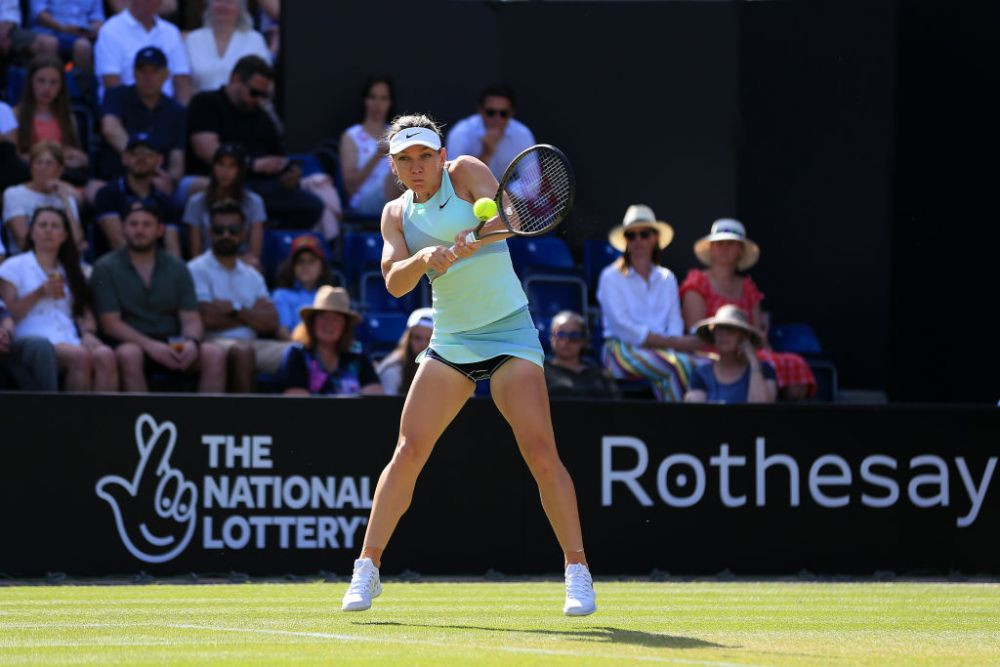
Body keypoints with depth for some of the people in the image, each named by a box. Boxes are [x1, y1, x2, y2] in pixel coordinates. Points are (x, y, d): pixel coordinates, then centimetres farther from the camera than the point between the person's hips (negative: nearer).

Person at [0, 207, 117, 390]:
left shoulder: (70, 271, 27)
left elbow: (85, 312, 19)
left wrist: (88, 333, -3)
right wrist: (39, 294, -9)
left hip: (70, 341, 4)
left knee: (105, 356, -31)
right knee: (79, 356, -36)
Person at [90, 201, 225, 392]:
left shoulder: (176, 268, 13)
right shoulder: (106, 268, 3)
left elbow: (191, 319, 7)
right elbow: (110, 323, -6)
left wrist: (191, 343, -18)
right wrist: (151, 345, -21)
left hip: (172, 346, 3)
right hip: (132, 344, -3)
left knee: (214, 355, -24)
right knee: (129, 355, -38)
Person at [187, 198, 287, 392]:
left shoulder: (252, 276, 22)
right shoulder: (197, 269, 3)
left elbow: (271, 323, 8)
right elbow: (208, 318, -11)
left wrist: (234, 309, -7)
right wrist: (252, 316, 3)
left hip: (251, 343, 6)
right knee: (243, 351, -39)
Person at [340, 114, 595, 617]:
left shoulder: (466, 173, -4)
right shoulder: (396, 213, 7)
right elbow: (394, 282, -6)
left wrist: (473, 239, -41)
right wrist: (423, 258, -27)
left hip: (509, 334, -4)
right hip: (449, 343, 4)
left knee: (540, 453, -13)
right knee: (408, 453, -3)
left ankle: (577, 570, -5)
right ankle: (367, 569, 5)